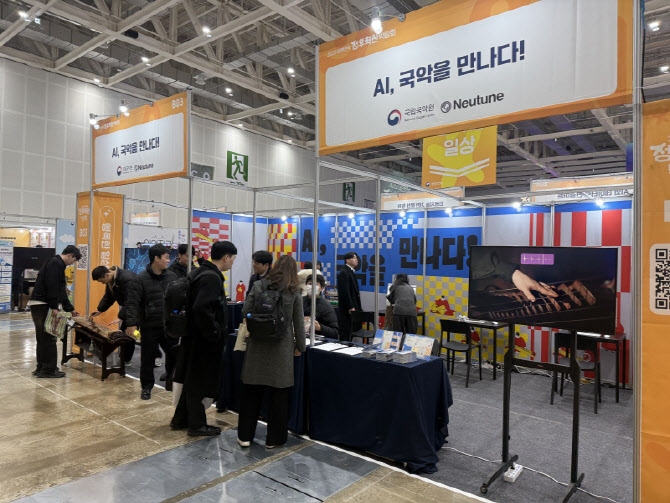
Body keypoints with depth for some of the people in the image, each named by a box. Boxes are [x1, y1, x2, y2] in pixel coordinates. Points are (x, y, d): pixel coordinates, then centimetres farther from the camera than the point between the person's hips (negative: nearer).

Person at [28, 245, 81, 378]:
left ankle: (42, 367, 23)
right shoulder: (55, 263, -11)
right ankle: (48, 370, 0)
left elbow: (60, 291, 25)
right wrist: (54, 307, -22)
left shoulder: (58, 264, 21)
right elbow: (51, 286, -22)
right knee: (49, 338, -5)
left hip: (39, 306, 11)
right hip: (42, 305, -11)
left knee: (43, 338, 15)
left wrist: (70, 309, 26)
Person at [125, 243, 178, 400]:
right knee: (148, 358, 7)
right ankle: (146, 387, 24)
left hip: (168, 325, 4)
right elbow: (133, 303, -11)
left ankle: (171, 383, 26)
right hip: (149, 327, -4)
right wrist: (131, 323, -18)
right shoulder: (141, 279, -8)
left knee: (174, 354, 7)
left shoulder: (171, 276, 6)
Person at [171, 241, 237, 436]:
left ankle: (180, 419, 33)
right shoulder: (212, 277, -21)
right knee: (198, 382, 4)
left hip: (194, 337, 10)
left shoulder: (198, 273, 11)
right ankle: (197, 425, 18)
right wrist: (215, 333, -21)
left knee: (192, 380, 20)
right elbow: (201, 308, -32)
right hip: (204, 340, -10)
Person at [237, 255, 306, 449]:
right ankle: (274, 439, 19)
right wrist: (300, 347, 10)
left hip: (257, 346, 2)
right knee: (279, 394, 9)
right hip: (281, 349, -1)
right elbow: (299, 324, -1)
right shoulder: (294, 293, -3)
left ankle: (245, 436, 22)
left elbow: (245, 312, 0)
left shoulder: (258, 286, -1)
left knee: (251, 391, 13)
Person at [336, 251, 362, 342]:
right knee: (345, 333, -4)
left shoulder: (350, 272, 18)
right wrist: (350, 307, -20)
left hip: (352, 306, 10)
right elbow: (344, 291, -19)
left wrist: (357, 307, 15)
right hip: (347, 308, -10)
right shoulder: (344, 273, -13)